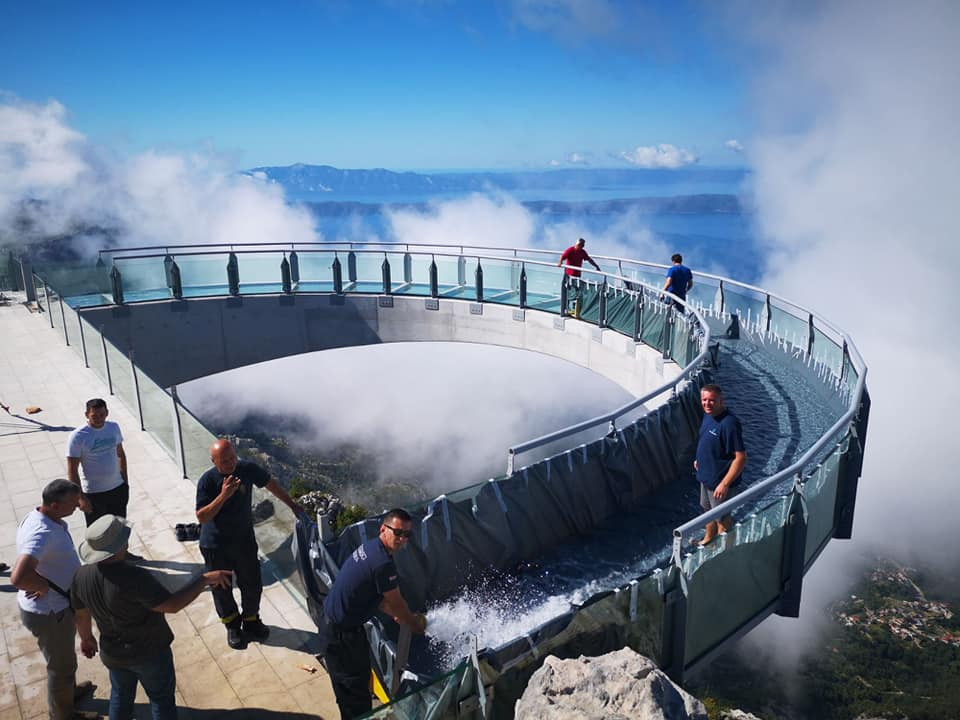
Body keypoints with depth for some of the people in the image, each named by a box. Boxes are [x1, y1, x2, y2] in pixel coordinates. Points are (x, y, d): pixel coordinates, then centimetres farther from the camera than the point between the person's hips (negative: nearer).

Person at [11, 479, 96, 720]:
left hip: (57, 604, 9)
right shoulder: (41, 533, -36)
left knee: (63, 656, 32)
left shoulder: (45, 517, -5)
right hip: (49, 613, -9)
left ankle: (69, 690, 56)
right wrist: (45, 586, -31)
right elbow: (19, 577, -49)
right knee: (62, 664, 15)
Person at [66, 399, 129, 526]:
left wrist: (125, 482, 12)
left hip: (117, 488, 4)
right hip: (93, 493, -4)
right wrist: (81, 497, -16)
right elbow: (72, 471, -15)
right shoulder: (77, 437, -18)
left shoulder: (114, 427, -4)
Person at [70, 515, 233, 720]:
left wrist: (86, 638, 21)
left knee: (121, 696, 29)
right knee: (161, 698, 18)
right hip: (150, 652, -6)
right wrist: (205, 579, -25)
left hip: (112, 653, 6)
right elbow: (172, 604, -32)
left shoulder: (81, 576, -15)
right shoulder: (134, 577, -37)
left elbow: (81, 614, 2)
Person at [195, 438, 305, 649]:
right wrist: (223, 495, -35)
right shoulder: (207, 481, -21)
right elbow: (201, 517, -23)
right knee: (222, 589, 14)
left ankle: (251, 621, 38)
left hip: (244, 540, 2)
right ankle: (232, 625, 38)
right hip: (215, 546, -2)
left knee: (252, 585, 12)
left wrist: (293, 505, 6)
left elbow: (271, 484, 2)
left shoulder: (247, 469, -15)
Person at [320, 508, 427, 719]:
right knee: (355, 689, 7)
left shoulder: (371, 547, 1)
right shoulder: (383, 564, -29)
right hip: (341, 634, -10)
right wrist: (415, 625, 4)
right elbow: (396, 603, -15)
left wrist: (402, 616, 15)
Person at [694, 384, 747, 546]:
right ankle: (708, 538, 49)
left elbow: (741, 458, -28)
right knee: (708, 510, 27)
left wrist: (724, 484, -28)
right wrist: (699, 459, 18)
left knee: (722, 517, 14)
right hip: (706, 476, 8)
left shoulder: (729, 423, -30)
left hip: (721, 481, -8)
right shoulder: (708, 415, -3)